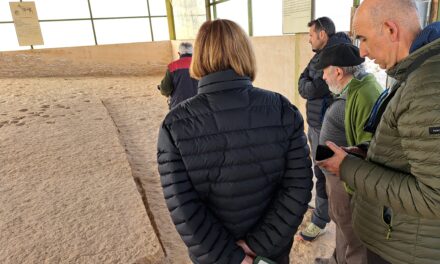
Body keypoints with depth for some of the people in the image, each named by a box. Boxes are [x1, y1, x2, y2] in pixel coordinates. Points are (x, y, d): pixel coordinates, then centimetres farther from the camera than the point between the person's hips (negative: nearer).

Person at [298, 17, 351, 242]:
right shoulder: (320, 56, 11)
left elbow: (310, 90, -20)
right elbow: (303, 84, 9)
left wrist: (307, 85, -3)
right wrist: (308, 85, -9)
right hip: (315, 123, 10)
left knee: (323, 173, 1)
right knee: (319, 168, 22)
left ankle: (319, 222, 15)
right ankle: (322, 206, 43)